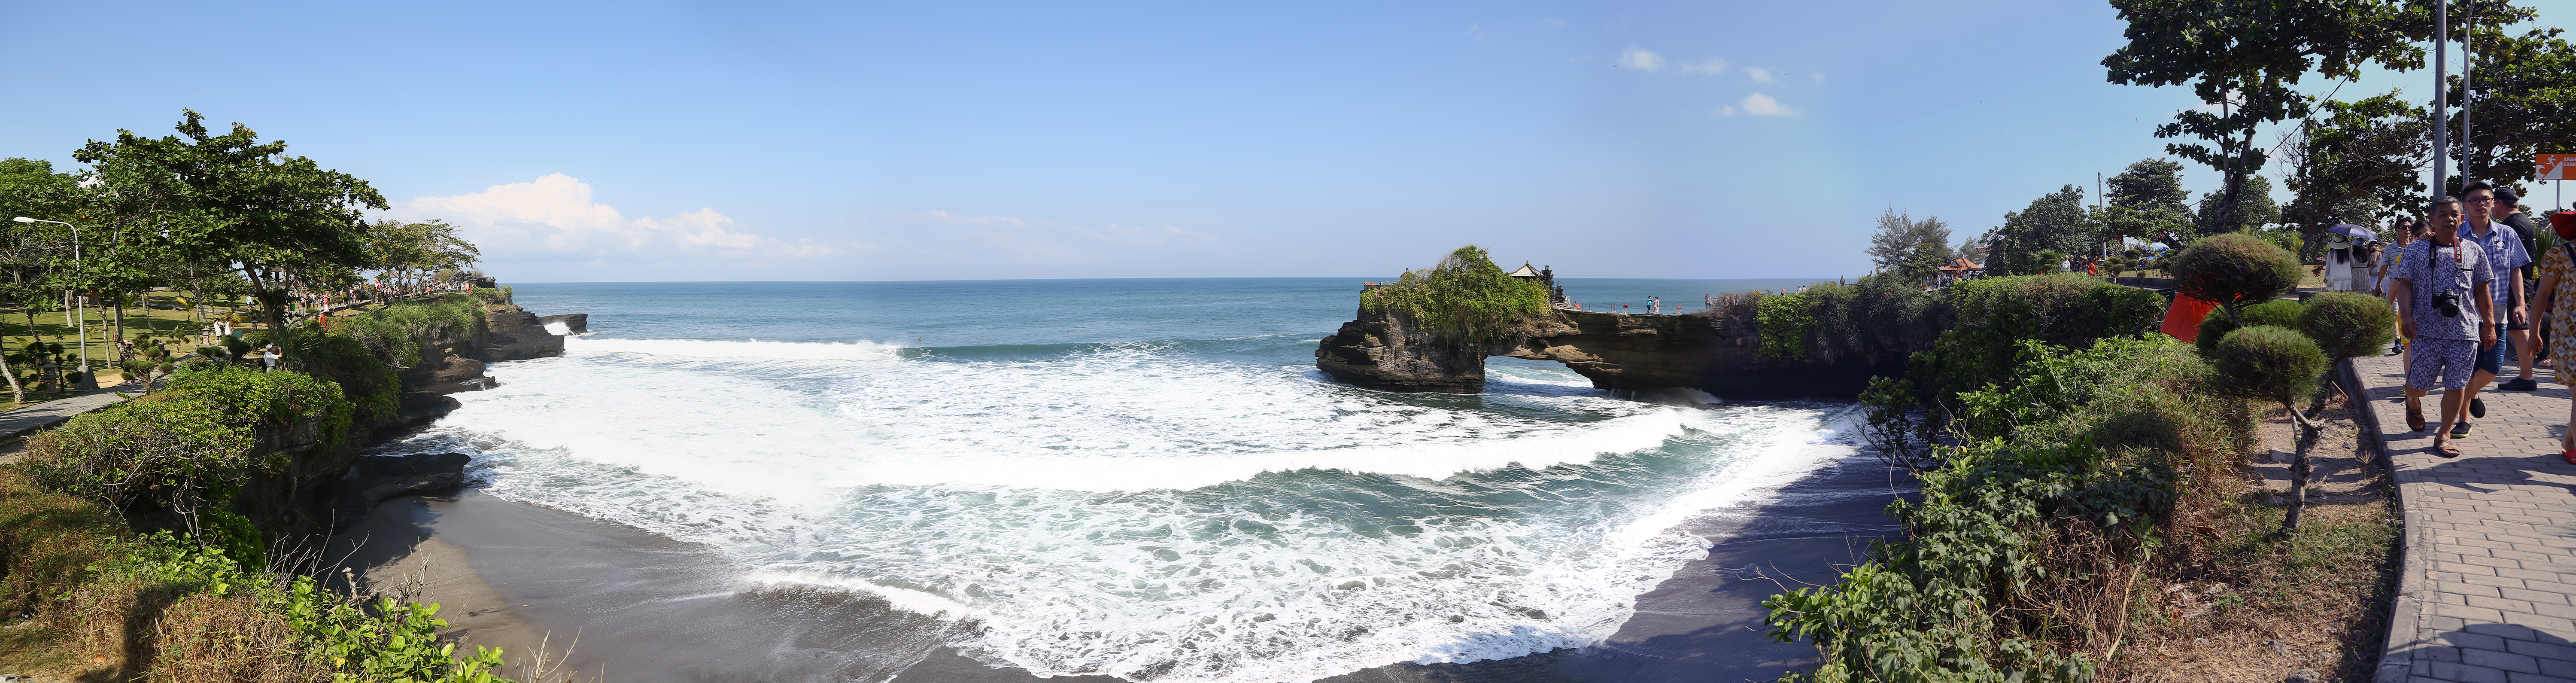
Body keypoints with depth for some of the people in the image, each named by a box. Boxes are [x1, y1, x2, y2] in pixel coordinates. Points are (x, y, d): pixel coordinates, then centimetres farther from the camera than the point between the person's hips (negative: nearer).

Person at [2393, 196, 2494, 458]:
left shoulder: (2474, 252, 11)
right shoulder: (2416, 251, 5)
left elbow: (2482, 290, 14)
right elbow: (2405, 284, 1)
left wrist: (2489, 325, 11)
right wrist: (2406, 316, -12)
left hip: (2466, 331, 2)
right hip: (2427, 330, -2)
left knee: (2457, 386, -1)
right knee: (2419, 384, 1)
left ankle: (2444, 435, 11)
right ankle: (2413, 403, 36)